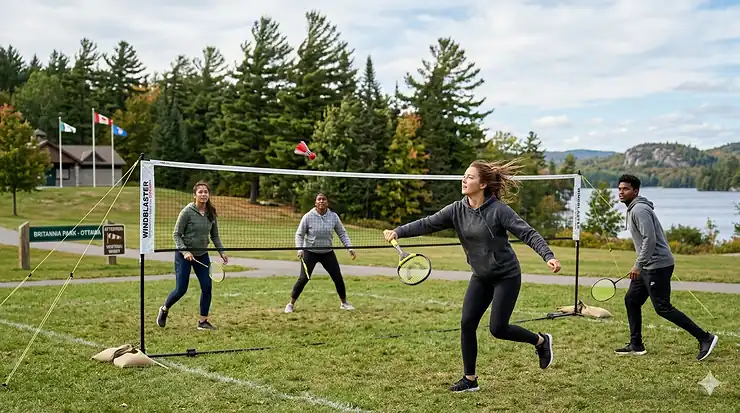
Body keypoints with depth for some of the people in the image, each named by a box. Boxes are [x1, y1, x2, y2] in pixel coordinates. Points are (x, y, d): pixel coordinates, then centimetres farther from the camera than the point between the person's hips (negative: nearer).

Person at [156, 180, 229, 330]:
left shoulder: (212, 213, 1)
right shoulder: (187, 211, -13)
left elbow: (215, 236, 11)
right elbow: (176, 234, -11)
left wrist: (221, 252, 1)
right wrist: (185, 251, -22)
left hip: (202, 255, 5)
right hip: (184, 255, -5)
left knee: (207, 287, -6)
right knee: (181, 290, -3)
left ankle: (203, 321, 8)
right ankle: (164, 310, 26)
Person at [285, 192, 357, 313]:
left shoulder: (333, 216, -5)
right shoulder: (308, 217, -11)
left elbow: (342, 233, 5)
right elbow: (299, 234, -4)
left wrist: (350, 248, -3)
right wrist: (299, 249, -18)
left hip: (328, 253, 3)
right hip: (310, 252, -3)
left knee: (338, 278, 1)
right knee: (303, 278, -10)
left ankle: (344, 303, 22)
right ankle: (291, 304, 5)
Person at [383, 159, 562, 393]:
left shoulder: (498, 210, -19)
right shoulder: (457, 210, -4)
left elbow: (528, 234, -21)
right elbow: (427, 224, -9)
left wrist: (548, 256, -34)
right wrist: (398, 232, -22)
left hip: (506, 276, -5)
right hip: (481, 277, 6)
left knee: (498, 328, -7)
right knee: (467, 324, -2)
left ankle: (541, 341, 21)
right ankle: (470, 379, 12)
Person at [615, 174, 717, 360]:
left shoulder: (639, 209, -16)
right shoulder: (633, 209, 16)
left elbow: (650, 239, -24)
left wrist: (638, 265, -23)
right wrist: (640, 264, 23)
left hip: (657, 265, -10)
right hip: (648, 266, 10)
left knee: (663, 308, -9)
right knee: (631, 300, 11)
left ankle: (705, 338, -5)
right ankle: (636, 345, 18)